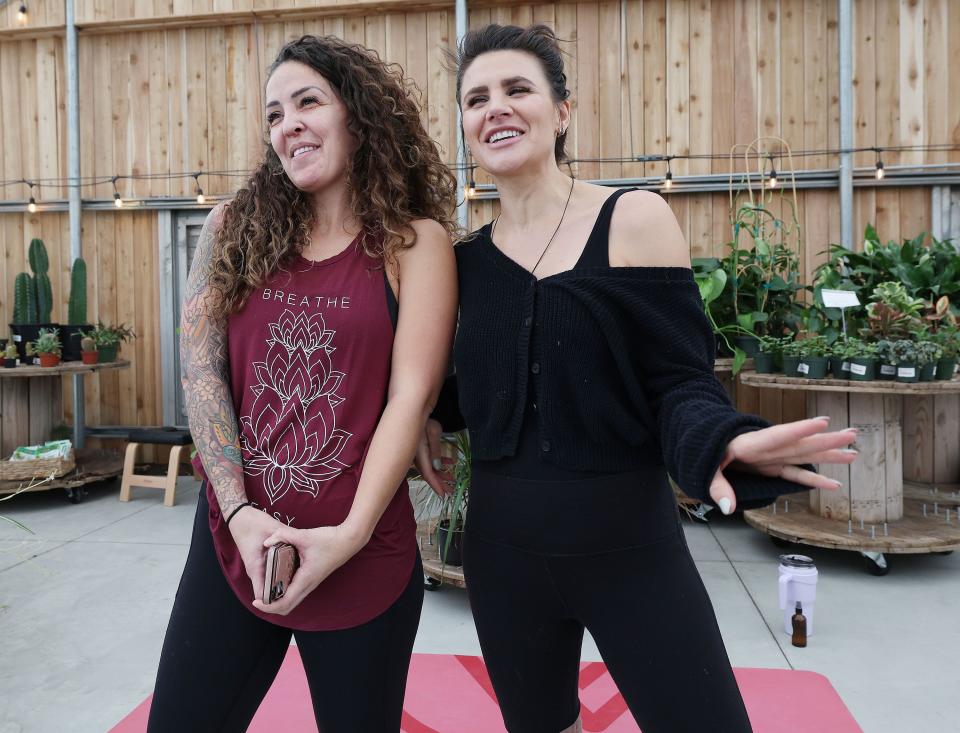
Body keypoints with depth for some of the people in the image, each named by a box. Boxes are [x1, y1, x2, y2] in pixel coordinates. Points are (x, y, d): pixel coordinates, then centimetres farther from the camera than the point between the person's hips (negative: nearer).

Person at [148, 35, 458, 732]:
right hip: (232, 540, 3)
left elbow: (411, 396, -10)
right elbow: (200, 367, 0)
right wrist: (240, 511, -9)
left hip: (361, 557, -2)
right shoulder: (235, 227, 6)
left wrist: (351, 533, -17)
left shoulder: (415, 241, -3)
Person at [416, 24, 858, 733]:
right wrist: (427, 415, 0)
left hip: (630, 541, -3)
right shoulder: (467, 256, 3)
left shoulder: (635, 218, -8)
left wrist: (720, 443, -31)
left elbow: (679, 379, -11)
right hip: (502, 546, 4)